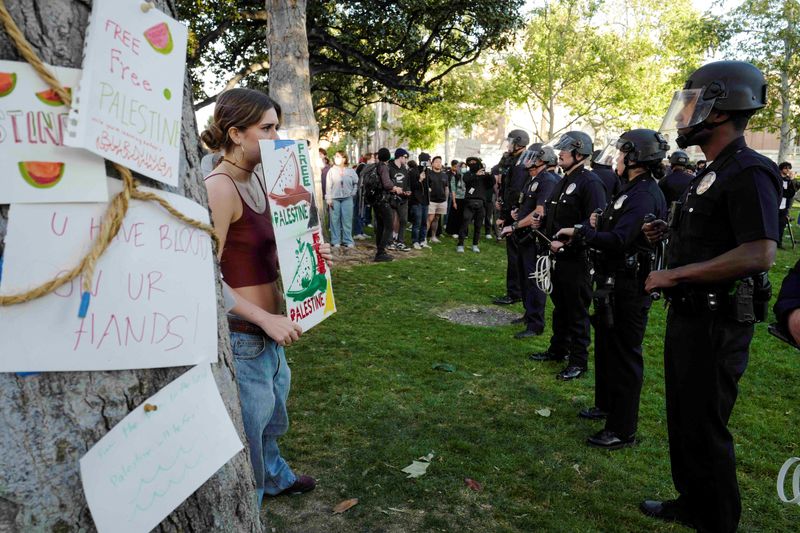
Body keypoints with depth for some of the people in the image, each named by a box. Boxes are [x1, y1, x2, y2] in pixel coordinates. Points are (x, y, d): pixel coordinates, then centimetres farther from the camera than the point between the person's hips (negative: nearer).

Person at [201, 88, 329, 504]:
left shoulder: (255, 179, 6)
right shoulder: (220, 187, -20)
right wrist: (265, 319, -23)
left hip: (268, 330, 9)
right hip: (242, 335, -9)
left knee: (271, 414, 29)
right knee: (248, 427, 9)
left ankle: (275, 477, 54)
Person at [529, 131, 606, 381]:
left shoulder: (590, 183, -15)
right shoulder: (564, 181, 14)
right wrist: (542, 222, 6)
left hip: (577, 258, -9)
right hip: (559, 256, 9)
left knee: (577, 311, 1)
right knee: (559, 305, 19)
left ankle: (578, 361, 13)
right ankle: (558, 349, 34)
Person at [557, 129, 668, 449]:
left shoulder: (644, 195, -20)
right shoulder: (632, 189, 13)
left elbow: (619, 241, -29)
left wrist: (579, 233, -20)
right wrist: (599, 225, 2)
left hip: (628, 288, -11)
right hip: (614, 282, 11)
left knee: (624, 356, -1)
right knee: (606, 347, 22)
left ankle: (623, 431, 10)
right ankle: (606, 406, 40)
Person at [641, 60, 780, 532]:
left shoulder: (749, 172, -18)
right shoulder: (714, 173, 13)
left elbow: (759, 254, -29)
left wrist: (673, 274, -24)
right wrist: (673, 232, 9)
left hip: (715, 325, -10)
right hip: (689, 315, 10)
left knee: (704, 428, 3)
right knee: (683, 418, 20)